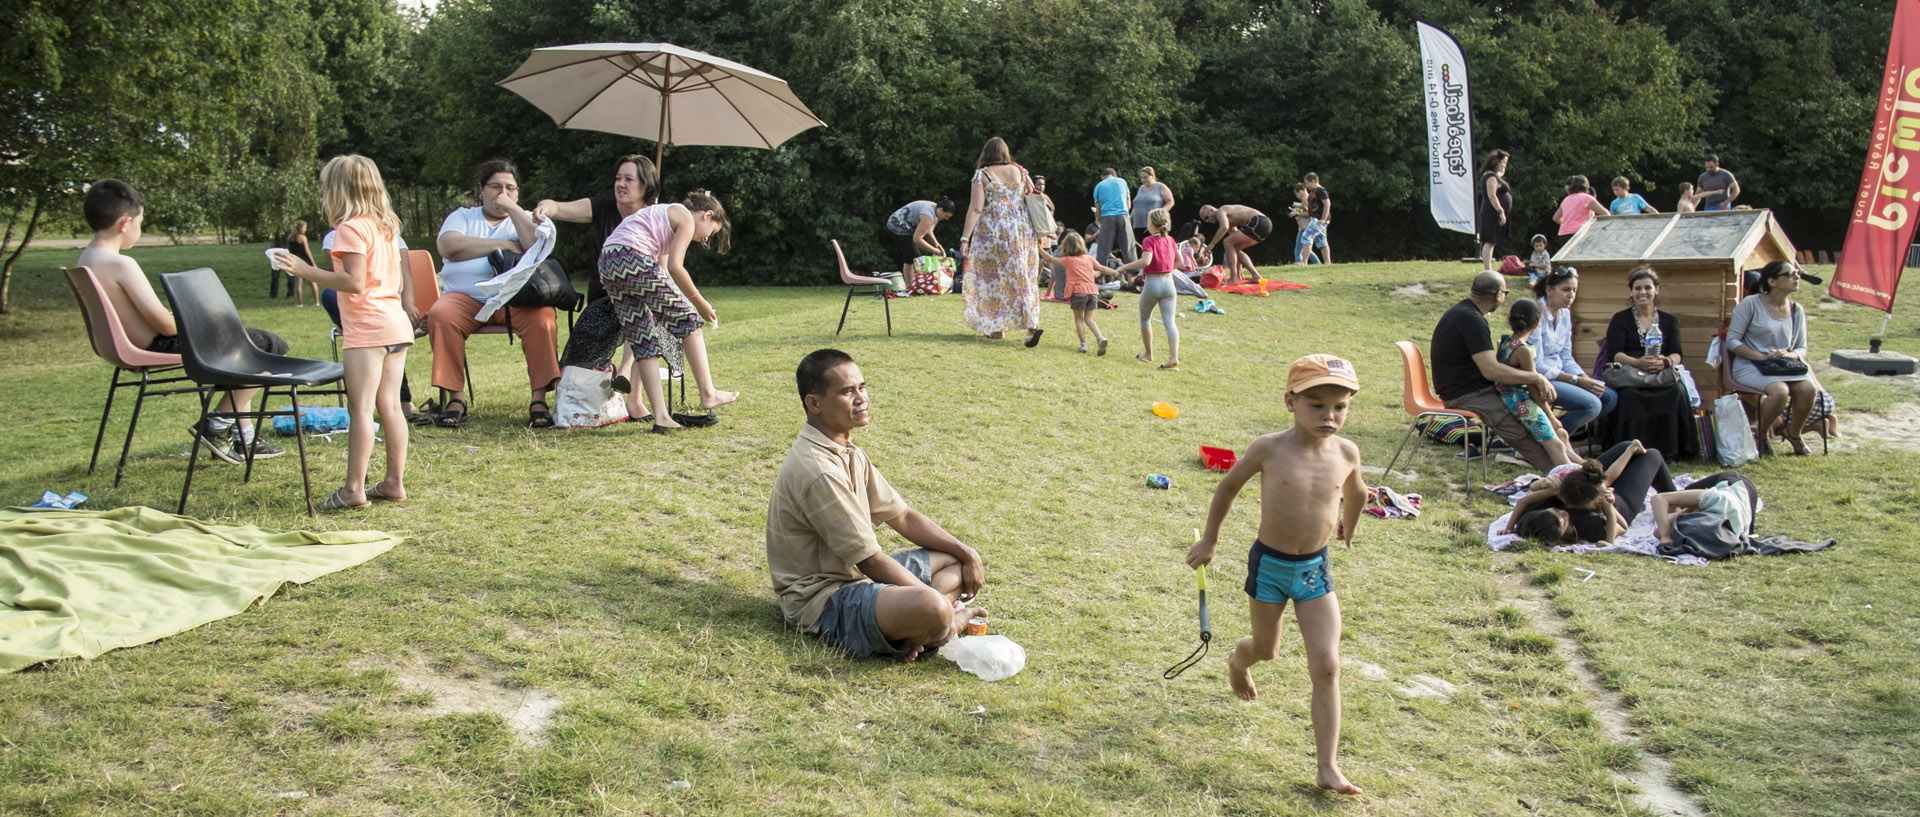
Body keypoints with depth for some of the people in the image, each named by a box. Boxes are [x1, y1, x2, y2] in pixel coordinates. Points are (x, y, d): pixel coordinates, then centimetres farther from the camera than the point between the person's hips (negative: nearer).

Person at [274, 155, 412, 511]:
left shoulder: (350, 228, -10)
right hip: (396, 323, 8)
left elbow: (354, 282, -19)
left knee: (360, 408, -7)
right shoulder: (386, 227, 15)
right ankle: (395, 481, 12)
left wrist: (307, 272, -15)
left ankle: (354, 488, -7)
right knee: (390, 405, 10)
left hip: (367, 328, -8)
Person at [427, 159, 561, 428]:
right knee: (440, 316, -31)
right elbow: (449, 247, -3)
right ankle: (455, 398, -23)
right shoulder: (462, 217, 20)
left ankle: (539, 399, -32)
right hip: (465, 296, 1)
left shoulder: (526, 220, 20)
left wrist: (512, 208, -2)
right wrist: (504, 244, -2)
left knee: (541, 317, -33)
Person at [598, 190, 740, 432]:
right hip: (632, 260, -9)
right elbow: (675, 267, -8)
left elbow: (662, 268, 23)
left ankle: (661, 417, 4)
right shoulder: (686, 218, 4)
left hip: (607, 266, 9)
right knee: (687, 317, 3)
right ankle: (708, 393, 4)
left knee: (644, 339, 8)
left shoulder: (665, 214, 31)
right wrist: (699, 302, 1)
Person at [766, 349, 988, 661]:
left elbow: (902, 516, 14)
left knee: (960, 561, 13)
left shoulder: (849, 454, 9)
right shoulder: (817, 471, -24)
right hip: (823, 598, -11)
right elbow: (869, 560, -21)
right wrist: (934, 599, -15)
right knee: (930, 608, -37)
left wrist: (967, 553, 6)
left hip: (856, 576, 11)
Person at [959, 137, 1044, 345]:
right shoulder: (1019, 172, 8)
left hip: (993, 232, -3)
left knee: (993, 277, 9)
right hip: (1022, 231, 3)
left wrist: (965, 238, -11)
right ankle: (1032, 324, -12)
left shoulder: (982, 175, -4)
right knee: (1022, 277, 4)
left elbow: (975, 208, -11)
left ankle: (996, 328, 13)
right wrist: (1037, 234, 15)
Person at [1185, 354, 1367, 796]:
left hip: (1315, 569, 2)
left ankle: (1328, 767, 2)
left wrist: (1347, 527, 32)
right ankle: (1238, 660, 58)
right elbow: (1229, 484, 0)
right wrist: (1209, 539, 7)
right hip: (1269, 565, -2)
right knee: (1265, 650, 19)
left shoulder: (1346, 453, -8)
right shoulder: (1269, 449, -17)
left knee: (1327, 667, -5)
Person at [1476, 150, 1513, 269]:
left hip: (1492, 215, 11)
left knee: (1490, 243, 9)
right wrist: (1501, 212, -24)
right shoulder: (1491, 176, -12)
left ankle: (1488, 270, 10)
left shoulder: (1496, 176, 20)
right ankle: (1487, 271, -18)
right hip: (1491, 214, -11)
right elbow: (1492, 196, -21)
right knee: (1489, 242, -13)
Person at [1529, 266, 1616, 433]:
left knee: (1610, 397, -3)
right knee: (1592, 404, -24)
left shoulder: (1565, 314, 9)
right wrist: (1577, 380, -17)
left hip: (1558, 374, 9)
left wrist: (1585, 378, -6)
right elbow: (1536, 366, -20)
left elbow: (1566, 357, 13)